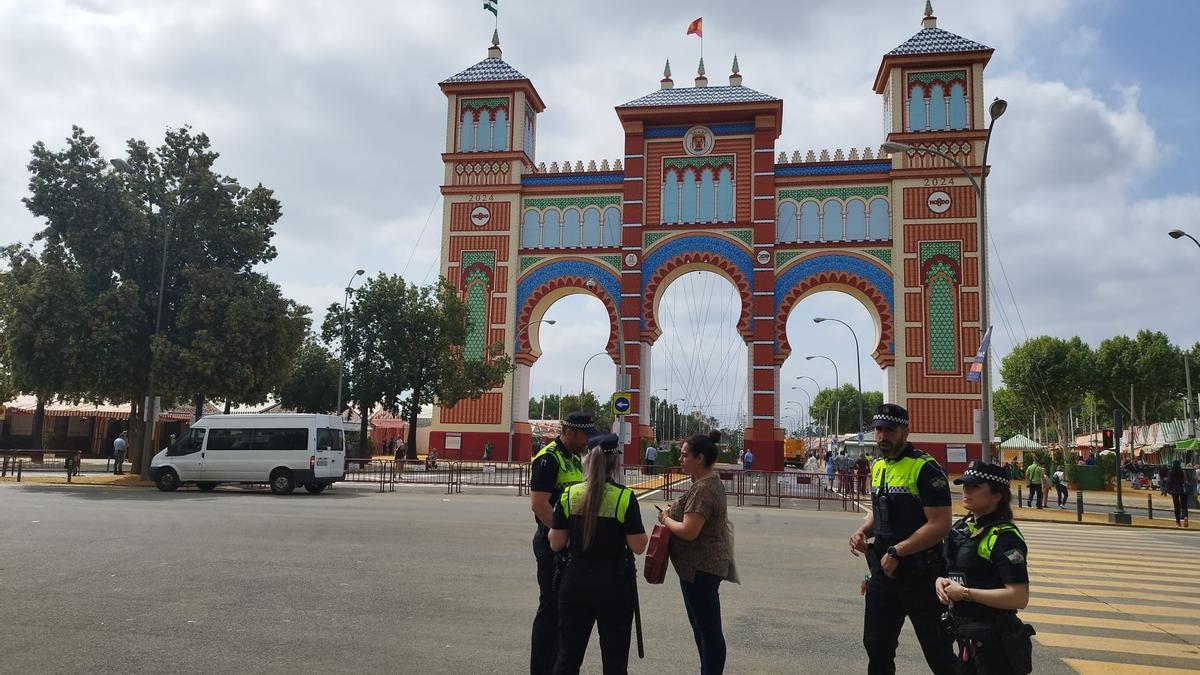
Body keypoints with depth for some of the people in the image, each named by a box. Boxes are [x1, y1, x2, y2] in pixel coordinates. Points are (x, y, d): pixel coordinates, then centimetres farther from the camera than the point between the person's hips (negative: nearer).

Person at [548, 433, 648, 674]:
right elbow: (638, 547, -12)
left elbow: (556, 543, -2)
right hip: (614, 583, -2)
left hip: (576, 580, 2)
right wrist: (644, 534, 8)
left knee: (568, 654, 13)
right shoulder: (625, 497, -12)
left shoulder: (569, 494, -5)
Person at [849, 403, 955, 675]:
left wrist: (896, 552, -20)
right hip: (882, 570, 8)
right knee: (876, 645, 16)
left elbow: (940, 525, -20)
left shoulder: (925, 469, -15)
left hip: (919, 573, -7)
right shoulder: (878, 466, 10)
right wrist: (863, 531, 2)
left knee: (938, 652, 6)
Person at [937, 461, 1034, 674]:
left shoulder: (1005, 537, -18)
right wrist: (940, 581, -1)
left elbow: (1019, 598, -25)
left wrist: (966, 593, -21)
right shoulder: (961, 527, 8)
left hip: (995, 644, -8)